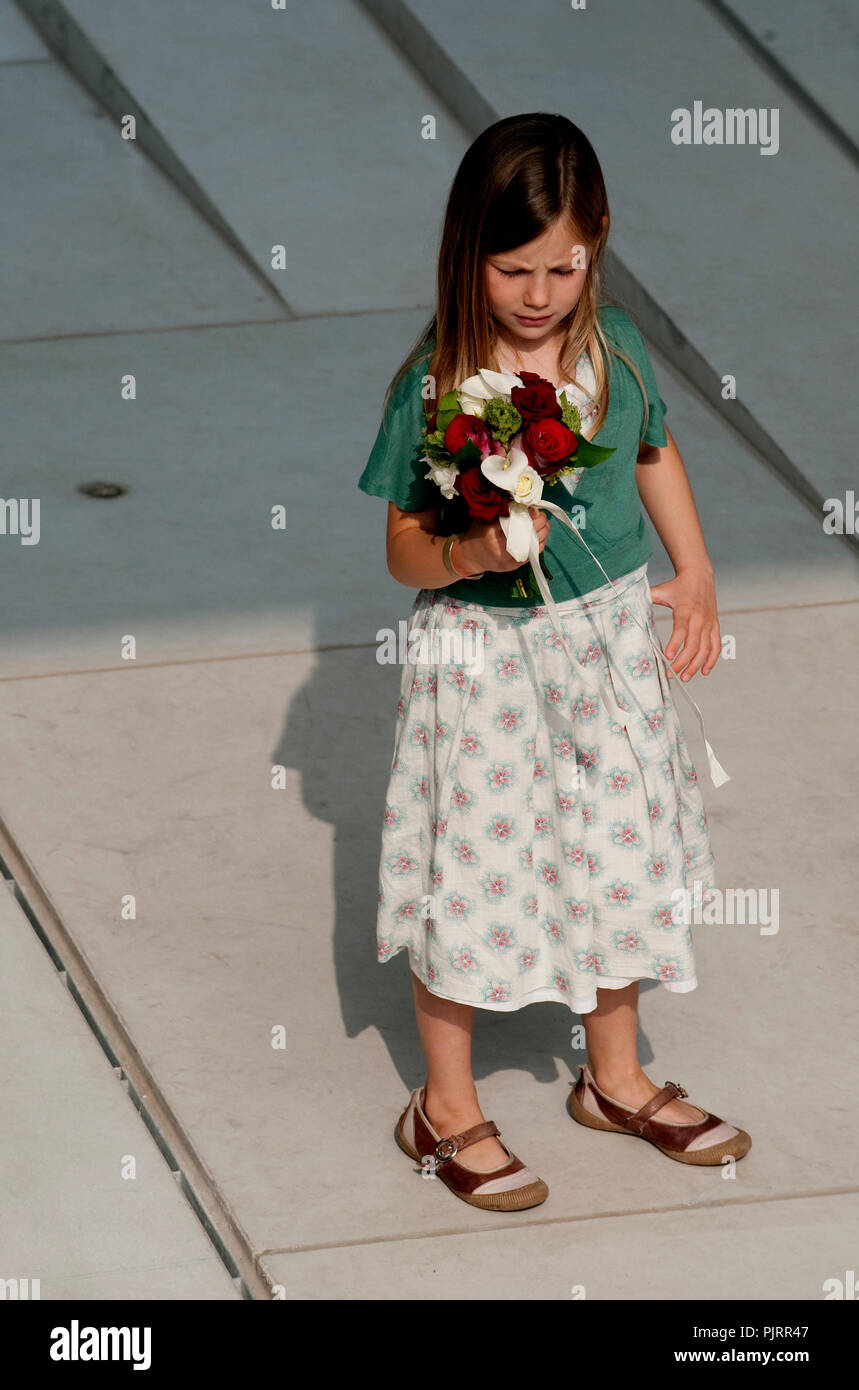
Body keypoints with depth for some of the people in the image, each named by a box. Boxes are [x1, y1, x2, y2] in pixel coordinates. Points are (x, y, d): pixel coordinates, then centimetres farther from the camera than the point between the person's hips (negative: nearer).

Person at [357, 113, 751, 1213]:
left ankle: (615, 1078, 37)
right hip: (482, 658, -4)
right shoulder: (433, 387, -18)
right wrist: (469, 554, -32)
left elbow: (655, 455, 15)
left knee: (618, 863, 16)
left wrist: (694, 575, 9)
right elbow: (403, 550, -12)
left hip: (608, 641, 4)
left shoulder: (615, 349, -6)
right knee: (472, 875, 7)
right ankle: (446, 1107, 25)